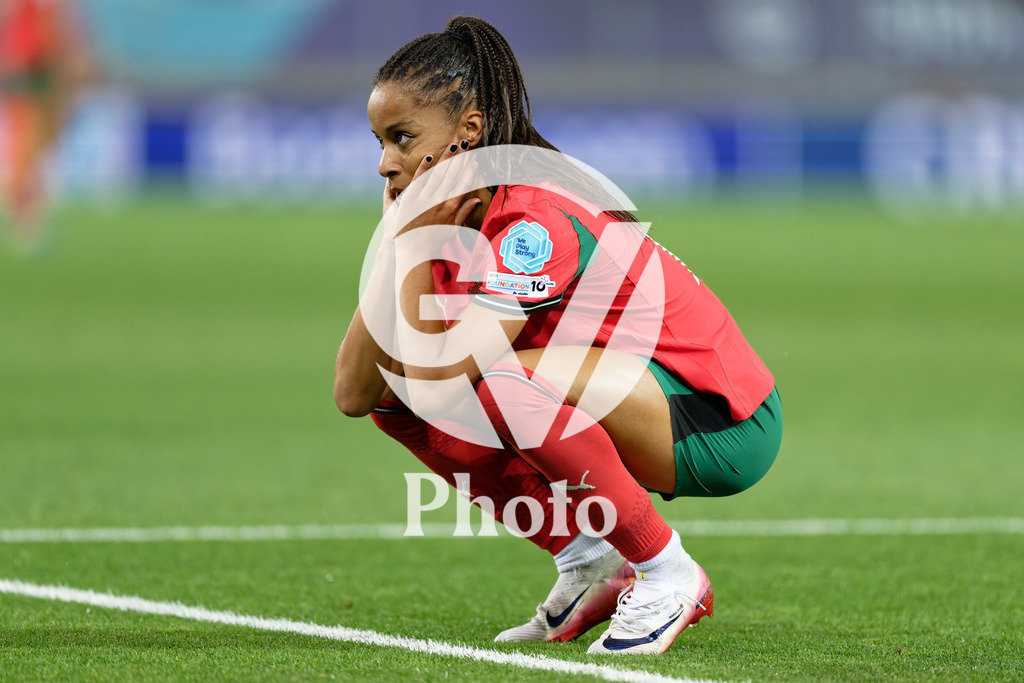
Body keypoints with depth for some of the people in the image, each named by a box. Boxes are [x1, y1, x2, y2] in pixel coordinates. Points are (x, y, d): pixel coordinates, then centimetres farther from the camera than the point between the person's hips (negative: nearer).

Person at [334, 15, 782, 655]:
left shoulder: (536, 223, -24)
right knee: (395, 393, 0)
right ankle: (589, 564, 7)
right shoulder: (452, 219, 2)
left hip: (724, 423, -9)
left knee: (499, 380, -32)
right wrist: (401, 237, -9)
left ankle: (668, 574, -14)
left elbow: (433, 378, -32)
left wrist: (409, 238, -21)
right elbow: (354, 392, -5)